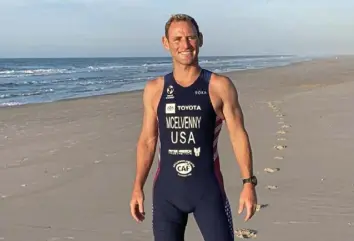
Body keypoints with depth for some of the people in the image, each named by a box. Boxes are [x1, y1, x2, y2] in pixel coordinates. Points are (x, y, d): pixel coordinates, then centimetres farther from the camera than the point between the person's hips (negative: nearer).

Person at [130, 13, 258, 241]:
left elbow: (238, 135, -3)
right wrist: (138, 187, 6)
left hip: (208, 186, -2)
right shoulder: (154, 89, 4)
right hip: (166, 189, 2)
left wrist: (248, 182, -10)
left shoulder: (220, 86, -3)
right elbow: (148, 140, 9)